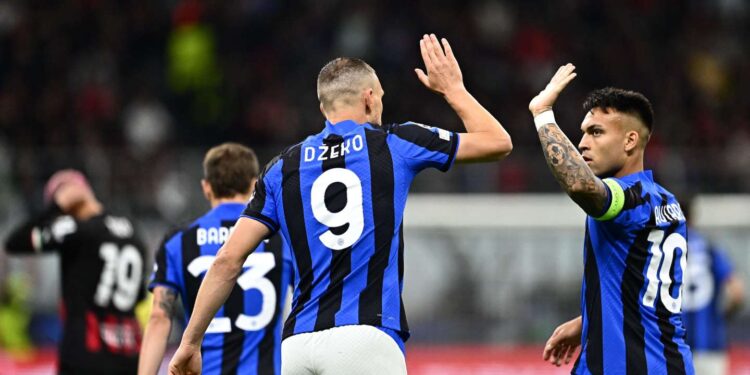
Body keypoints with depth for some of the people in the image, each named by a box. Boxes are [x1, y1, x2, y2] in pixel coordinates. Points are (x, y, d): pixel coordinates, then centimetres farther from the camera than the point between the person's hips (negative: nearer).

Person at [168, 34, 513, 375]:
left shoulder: (284, 168, 15)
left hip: (297, 345, 4)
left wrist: (190, 341, 16)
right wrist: (453, 88, 32)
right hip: (365, 337, -4)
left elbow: (228, 260, 10)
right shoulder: (393, 145, 8)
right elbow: (498, 142, 16)